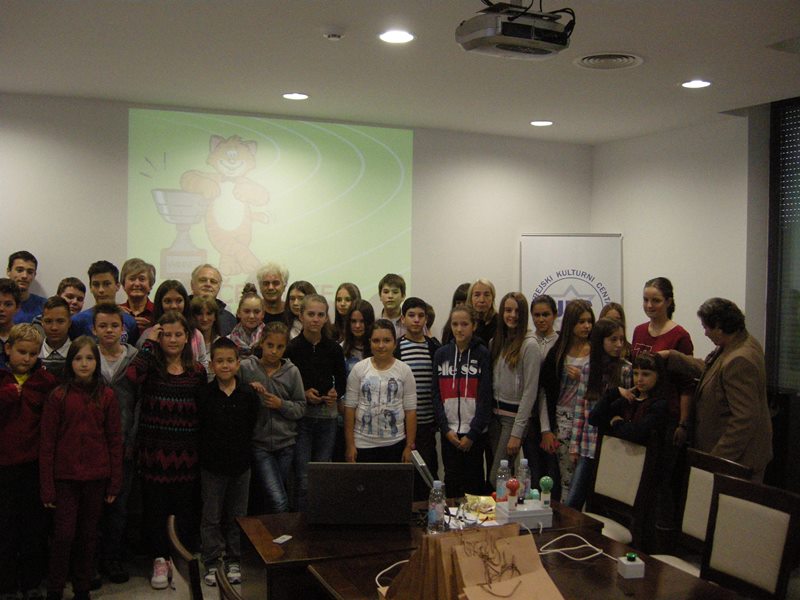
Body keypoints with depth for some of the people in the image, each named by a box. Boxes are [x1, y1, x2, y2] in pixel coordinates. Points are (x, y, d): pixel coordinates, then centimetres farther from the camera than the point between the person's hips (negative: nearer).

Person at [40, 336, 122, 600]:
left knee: (88, 535, 12)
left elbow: (115, 440, 2)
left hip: (96, 478, 2)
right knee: (64, 535, 0)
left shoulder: (106, 396, 0)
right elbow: (47, 443, -3)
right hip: (65, 477, -2)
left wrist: (115, 482, 1)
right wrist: (47, 487, -5)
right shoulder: (58, 396, -5)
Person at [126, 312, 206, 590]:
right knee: (155, 505, 6)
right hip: (154, 449, -1)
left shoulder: (197, 371, 4)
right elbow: (133, 374, -26)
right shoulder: (152, 366, -2)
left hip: (186, 451, 2)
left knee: (186, 506, 10)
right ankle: (160, 559, 22)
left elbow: (202, 412, 8)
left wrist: (202, 449, 2)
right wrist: (148, 342, -14)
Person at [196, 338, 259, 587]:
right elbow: (197, 429, -4)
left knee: (237, 516, 12)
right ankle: (212, 563, 21)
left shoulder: (248, 394, -4)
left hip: (240, 463, 1)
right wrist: (206, 454, -6)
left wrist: (243, 452, -1)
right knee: (211, 517, 9)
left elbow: (251, 428, 1)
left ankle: (234, 561, 26)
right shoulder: (204, 394, -7)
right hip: (212, 464, -1)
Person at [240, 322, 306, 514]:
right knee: (278, 502, -14)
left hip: (286, 444, 3)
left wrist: (281, 405, -11)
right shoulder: (245, 367, -3)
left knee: (265, 501, 15)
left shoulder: (292, 372, 3)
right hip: (259, 443, -3)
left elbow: (301, 408, 5)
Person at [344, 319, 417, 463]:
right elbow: (350, 408, 0)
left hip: (395, 444, 0)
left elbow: (410, 411, 1)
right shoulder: (358, 369, -1)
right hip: (363, 444, 0)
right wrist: (350, 445, -3)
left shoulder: (404, 371, 0)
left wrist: (409, 446, -2)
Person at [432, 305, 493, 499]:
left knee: (474, 482, 4)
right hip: (449, 432, 2)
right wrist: (446, 428, -6)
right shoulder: (441, 354, 6)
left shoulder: (482, 354, -1)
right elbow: (436, 394, 4)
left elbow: (485, 397, -6)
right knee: (452, 481, 7)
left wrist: (473, 433, -11)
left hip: (475, 432, -2)